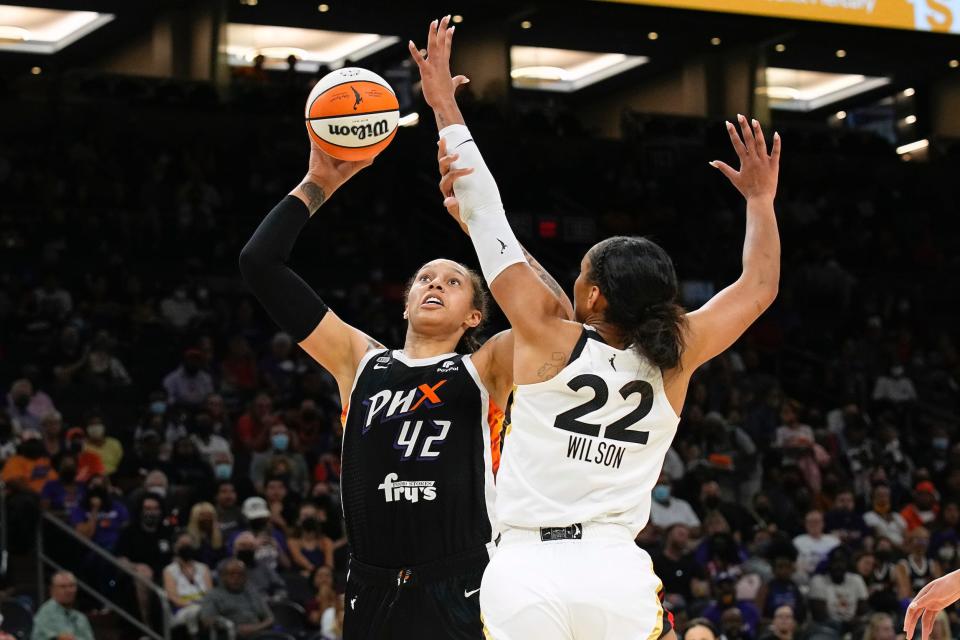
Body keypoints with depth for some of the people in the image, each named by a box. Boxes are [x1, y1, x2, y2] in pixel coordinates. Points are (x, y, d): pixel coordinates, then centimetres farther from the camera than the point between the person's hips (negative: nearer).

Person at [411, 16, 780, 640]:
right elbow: (760, 288, 18)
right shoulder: (673, 358, 3)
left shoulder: (549, 339, -3)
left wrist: (446, 107, 8)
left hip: (526, 571, -2)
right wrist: (761, 199, 29)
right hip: (617, 572, 2)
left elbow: (488, 216, 2)